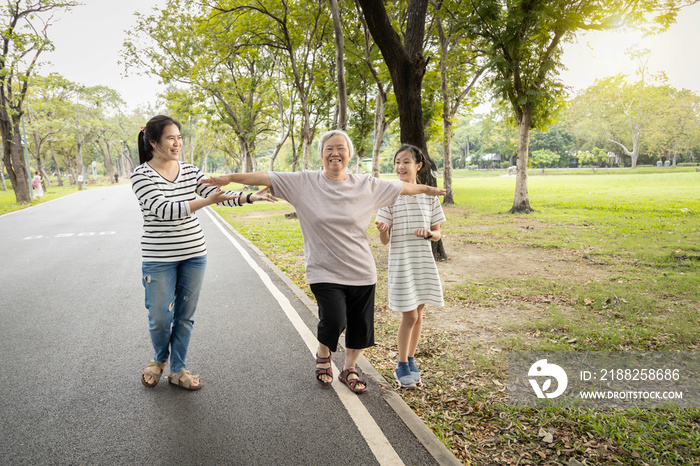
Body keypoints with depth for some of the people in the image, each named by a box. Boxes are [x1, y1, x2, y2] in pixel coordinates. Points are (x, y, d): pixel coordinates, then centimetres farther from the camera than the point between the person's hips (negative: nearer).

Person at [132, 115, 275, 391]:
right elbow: (164, 210, -23)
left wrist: (251, 197, -13)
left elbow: (219, 195, 3)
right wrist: (207, 200, -31)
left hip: (194, 254, 4)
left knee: (185, 316, 11)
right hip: (159, 259, -4)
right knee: (160, 318, 6)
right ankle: (160, 359, 37)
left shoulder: (190, 172, 5)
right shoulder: (141, 175, -10)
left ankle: (178, 370, 27)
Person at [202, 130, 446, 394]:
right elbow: (266, 178, -6)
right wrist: (230, 178, -11)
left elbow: (402, 187, 13)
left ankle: (349, 370, 38)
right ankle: (323, 355, 21)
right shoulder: (304, 183, -3)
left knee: (360, 326, 9)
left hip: (361, 272, 3)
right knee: (334, 321, -16)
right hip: (324, 271, -2)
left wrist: (427, 189, 23)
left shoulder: (367, 185, 2)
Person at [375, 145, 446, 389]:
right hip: (401, 262, -3)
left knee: (418, 314, 12)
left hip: (424, 261, 3)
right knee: (409, 315, -2)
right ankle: (402, 365, 18)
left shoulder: (429, 196, 2)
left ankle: (411, 360, 30)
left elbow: (437, 234, 7)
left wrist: (428, 233, -16)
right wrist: (382, 229, -27)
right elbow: (385, 240, -5)